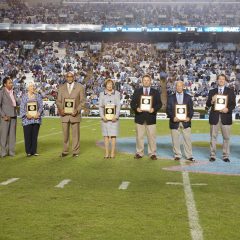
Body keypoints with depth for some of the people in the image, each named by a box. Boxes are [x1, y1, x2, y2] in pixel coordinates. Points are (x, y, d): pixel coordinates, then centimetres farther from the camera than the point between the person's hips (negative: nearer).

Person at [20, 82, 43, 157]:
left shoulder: (38, 96, 9)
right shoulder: (24, 96, 5)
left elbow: (41, 106, 3)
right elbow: (22, 107, 0)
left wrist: (38, 114, -14)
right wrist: (27, 114, -16)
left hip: (36, 118, 1)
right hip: (27, 118, -1)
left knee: (35, 135, 3)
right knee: (28, 135, -3)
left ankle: (34, 151, 9)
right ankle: (28, 151, 6)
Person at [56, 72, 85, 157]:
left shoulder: (80, 87, 0)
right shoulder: (61, 88, 7)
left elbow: (82, 101, -1)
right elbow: (58, 101, 7)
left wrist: (77, 110, -15)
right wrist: (60, 109, -11)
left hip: (75, 114, -2)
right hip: (64, 114, 2)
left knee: (75, 133, 3)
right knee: (65, 134, 5)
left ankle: (75, 152, 12)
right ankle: (65, 151, 15)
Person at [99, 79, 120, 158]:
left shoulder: (117, 93, 5)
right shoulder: (102, 94, 7)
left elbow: (118, 106, 1)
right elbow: (100, 106, 4)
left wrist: (116, 116, -11)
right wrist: (102, 116, -9)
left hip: (114, 117, -1)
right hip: (105, 118, 1)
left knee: (113, 135, -1)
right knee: (106, 135, 2)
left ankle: (113, 153, 3)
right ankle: (106, 153, 6)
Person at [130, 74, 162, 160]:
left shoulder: (156, 92, 8)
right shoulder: (137, 91, 9)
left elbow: (159, 104, 3)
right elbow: (132, 103, 5)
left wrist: (154, 109, -16)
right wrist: (136, 108, -15)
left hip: (151, 118, -1)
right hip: (139, 117, 1)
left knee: (151, 136, 2)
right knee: (139, 136, 5)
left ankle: (152, 153, 9)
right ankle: (139, 153, 15)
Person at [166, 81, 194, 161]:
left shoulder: (188, 97, 10)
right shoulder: (170, 97, 7)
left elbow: (191, 109, 7)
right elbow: (168, 109, 2)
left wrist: (189, 117, -11)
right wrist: (173, 117, -14)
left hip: (185, 121, 0)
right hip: (175, 122, 0)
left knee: (187, 139, 1)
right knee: (175, 140, 4)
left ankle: (189, 156, 8)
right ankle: (177, 155, 14)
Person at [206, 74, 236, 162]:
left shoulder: (230, 91, 8)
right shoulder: (212, 91, 10)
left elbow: (233, 104, 3)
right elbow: (207, 105, 6)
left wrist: (228, 109, -16)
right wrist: (211, 101, -16)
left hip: (226, 116, 0)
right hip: (214, 116, 0)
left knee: (226, 137, 3)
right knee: (213, 137, 2)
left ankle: (225, 156, 11)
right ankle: (212, 155, 9)